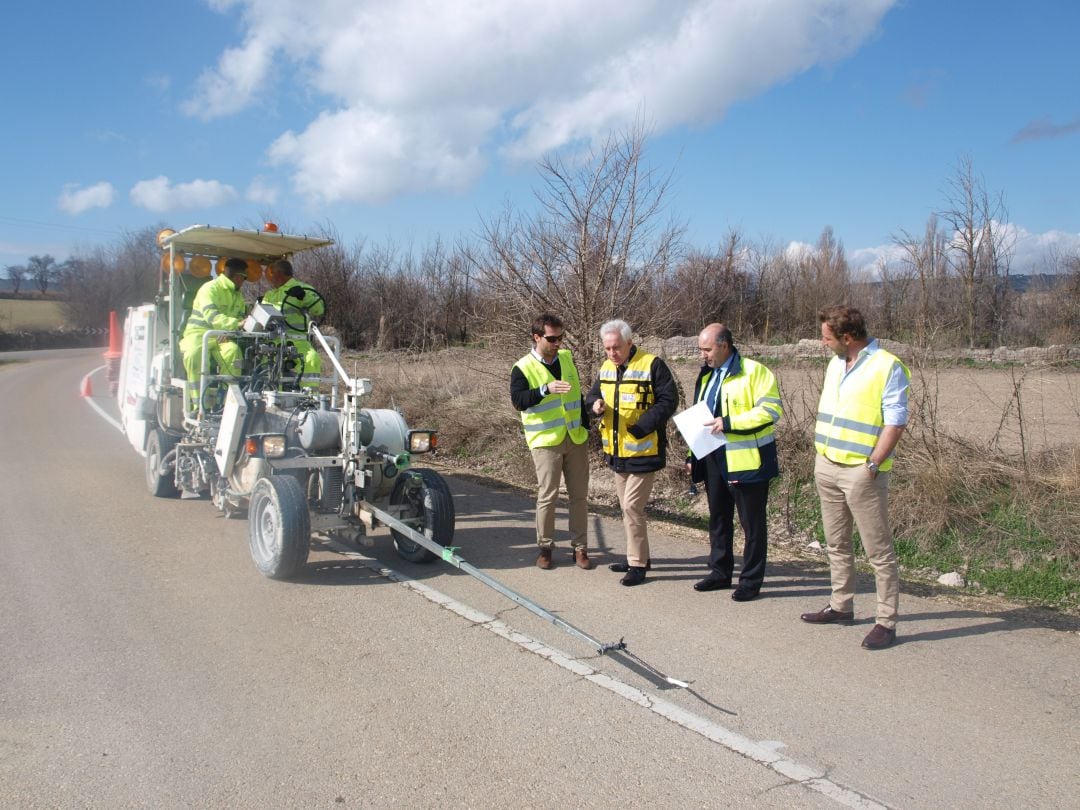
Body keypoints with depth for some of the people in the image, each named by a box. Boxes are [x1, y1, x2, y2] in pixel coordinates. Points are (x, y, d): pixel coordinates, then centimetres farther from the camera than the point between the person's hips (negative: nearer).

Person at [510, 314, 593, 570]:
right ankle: (545, 547, 12)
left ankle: (580, 547, 17)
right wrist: (546, 389, -38)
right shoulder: (523, 368, -8)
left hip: (576, 438, 5)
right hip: (546, 441, -5)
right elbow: (517, 400, -24)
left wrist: (586, 424, 15)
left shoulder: (566, 358, 8)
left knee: (579, 495, 7)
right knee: (547, 495, -3)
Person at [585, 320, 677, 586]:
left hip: (643, 452, -7)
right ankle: (639, 557, 30)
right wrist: (595, 403, -7)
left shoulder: (652, 365, -13)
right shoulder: (606, 368, 9)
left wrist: (641, 427, -21)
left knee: (632, 507, -8)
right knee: (628, 508, 16)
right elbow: (593, 394, 18)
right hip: (617, 452, 8)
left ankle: (638, 564, 4)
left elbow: (668, 401, -13)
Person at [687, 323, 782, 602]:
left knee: (752, 523, 3)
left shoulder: (754, 372, -11)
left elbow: (772, 410, -19)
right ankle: (720, 572, 29)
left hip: (746, 461, -8)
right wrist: (693, 456, 16)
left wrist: (729, 422, -24)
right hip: (714, 460, 8)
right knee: (718, 519, 16)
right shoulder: (707, 375, 15)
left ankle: (751, 580, 13)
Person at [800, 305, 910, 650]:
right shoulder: (835, 365, 12)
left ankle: (886, 622, 6)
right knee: (836, 544, 17)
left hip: (862, 472, -8)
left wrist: (872, 464, -17)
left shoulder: (888, 367, -12)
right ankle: (841, 605, 30)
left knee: (879, 551, -1)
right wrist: (820, 454, 12)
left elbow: (895, 422, -14)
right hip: (827, 467, 8)